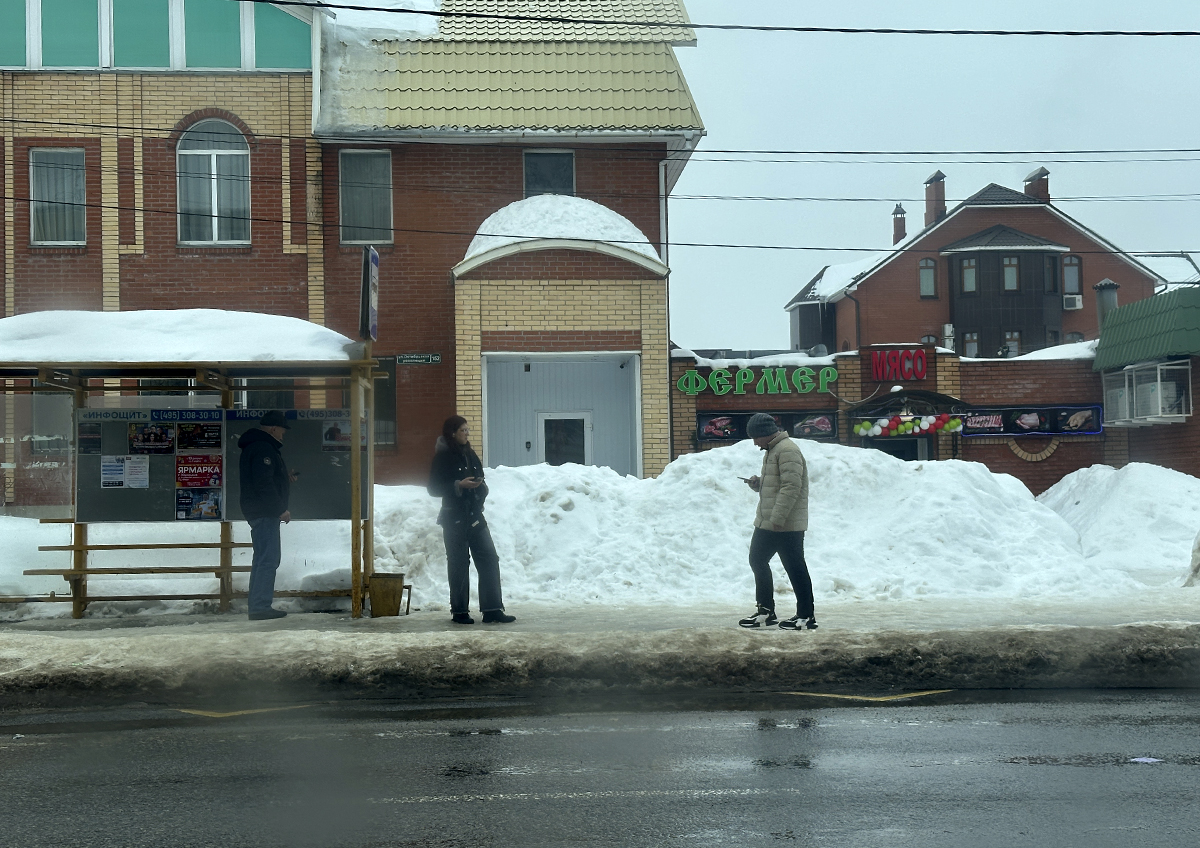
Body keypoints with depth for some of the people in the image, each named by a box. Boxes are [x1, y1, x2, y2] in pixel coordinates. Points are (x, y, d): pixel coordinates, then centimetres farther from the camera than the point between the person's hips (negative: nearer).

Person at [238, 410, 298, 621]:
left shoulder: (254, 446, 19)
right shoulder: (263, 449, -15)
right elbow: (264, 485, -22)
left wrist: (284, 476, 18)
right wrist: (281, 509, -18)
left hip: (261, 512, 11)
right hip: (265, 512, -11)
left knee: (264, 559, 15)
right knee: (267, 559, -10)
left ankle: (259, 605, 19)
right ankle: (260, 606, -11)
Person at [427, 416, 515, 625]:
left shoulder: (470, 455, 14)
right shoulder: (443, 457, -7)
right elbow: (434, 488, -11)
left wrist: (480, 486, 0)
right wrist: (459, 485, -21)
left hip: (475, 515, 6)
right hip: (454, 518, -6)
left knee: (489, 559, -1)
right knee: (459, 564, 0)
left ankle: (492, 610, 0)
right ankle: (459, 611, 11)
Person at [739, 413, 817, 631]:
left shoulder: (787, 450, -16)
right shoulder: (771, 451, 18)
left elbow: (791, 486, -25)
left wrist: (778, 518, -27)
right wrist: (757, 483, 5)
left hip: (786, 525, -11)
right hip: (766, 523, 11)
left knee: (795, 567, -4)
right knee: (757, 560, 15)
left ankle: (806, 616, 4)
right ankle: (766, 611, 23)